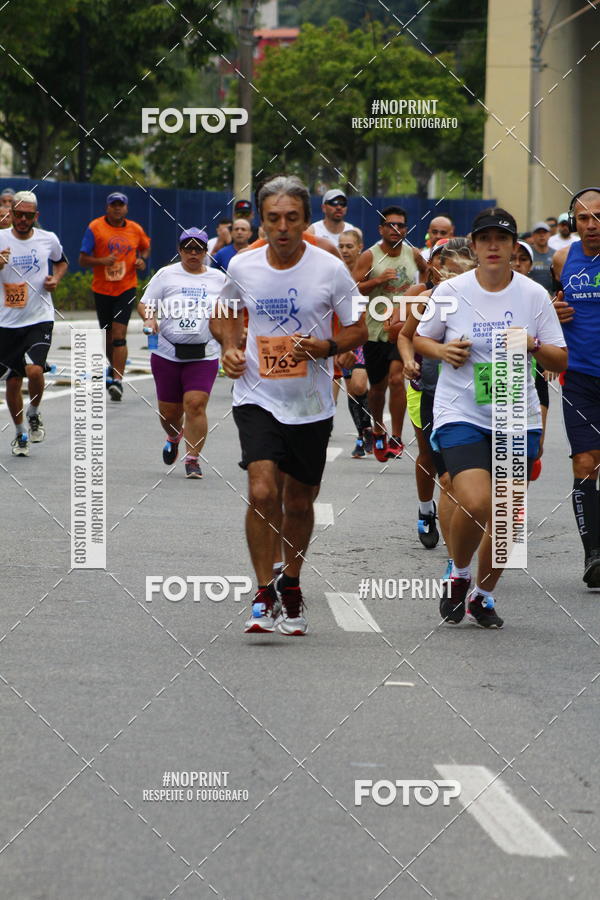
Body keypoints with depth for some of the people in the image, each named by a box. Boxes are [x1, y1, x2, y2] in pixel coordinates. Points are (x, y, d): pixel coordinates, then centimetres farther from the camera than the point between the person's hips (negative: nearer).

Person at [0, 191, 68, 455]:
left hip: (40, 318, -1)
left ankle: (34, 416, 7)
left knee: (34, 370, -22)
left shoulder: (48, 240, 0)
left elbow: (61, 262, 22)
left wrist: (55, 279, 1)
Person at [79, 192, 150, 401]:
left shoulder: (135, 229, 4)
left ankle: (117, 380, -18)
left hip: (126, 288, -1)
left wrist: (142, 260, 3)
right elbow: (83, 260, -5)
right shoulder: (95, 227, -4)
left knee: (119, 333, -14)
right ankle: (114, 368, 38)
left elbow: (145, 247, 25)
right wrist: (101, 261, -23)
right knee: (108, 335, 12)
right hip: (102, 288, 1)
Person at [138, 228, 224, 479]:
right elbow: (145, 303, 5)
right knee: (168, 410, 8)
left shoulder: (219, 279, 9)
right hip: (167, 353, 0)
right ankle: (174, 437, 43)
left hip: (203, 355, 0)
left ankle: (192, 459, -8)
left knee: (195, 404, -16)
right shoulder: (166, 275, 4)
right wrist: (149, 318, -15)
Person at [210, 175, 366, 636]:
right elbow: (225, 314, 18)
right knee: (263, 493, -19)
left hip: (311, 404, 0)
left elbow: (357, 329, 2)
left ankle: (291, 587, 34)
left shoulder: (330, 269, -8)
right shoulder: (242, 267, -2)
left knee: (299, 504, 11)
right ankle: (264, 596, -9)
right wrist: (230, 347, -1)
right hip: (258, 397, 0)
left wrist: (327, 347, -17)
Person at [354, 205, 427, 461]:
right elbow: (353, 289, -11)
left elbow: (426, 269, 28)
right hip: (375, 329, 0)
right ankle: (377, 430, 36)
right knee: (377, 386, 11)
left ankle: (396, 438, -11)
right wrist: (378, 280, -23)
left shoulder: (413, 254, 4)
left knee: (396, 378, -17)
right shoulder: (370, 256, -5)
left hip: (403, 327, 0)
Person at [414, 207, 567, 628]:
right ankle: (458, 576, 7)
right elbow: (420, 339, 11)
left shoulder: (534, 294, -1)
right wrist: (442, 350, -10)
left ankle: (482, 595, 26)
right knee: (475, 503, -21)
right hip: (461, 415, -2)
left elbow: (560, 361, 3)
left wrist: (534, 346, -17)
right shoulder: (451, 291, -3)